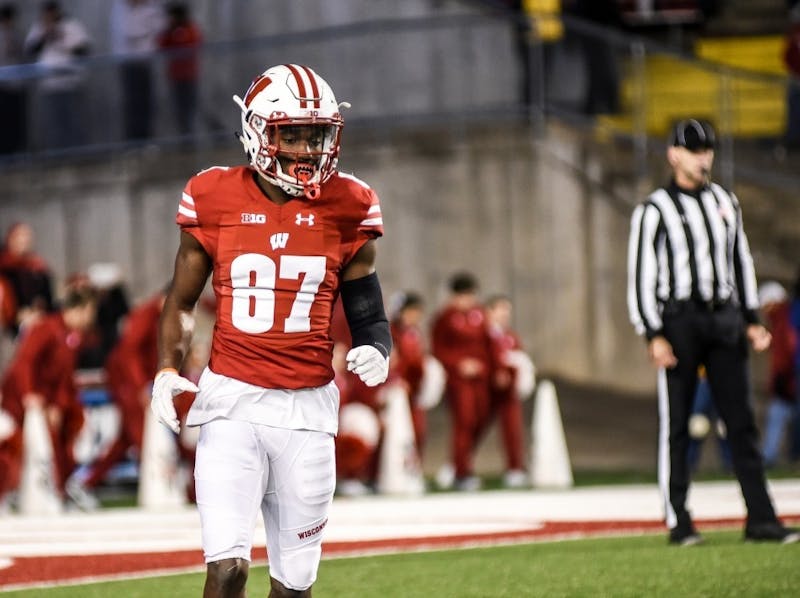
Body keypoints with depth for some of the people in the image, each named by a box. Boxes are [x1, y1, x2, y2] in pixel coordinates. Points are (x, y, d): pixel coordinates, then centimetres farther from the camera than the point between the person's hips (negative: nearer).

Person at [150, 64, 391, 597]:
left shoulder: (345, 209, 3)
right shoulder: (217, 201, 0)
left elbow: (369, 316, 10)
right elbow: (182, 301, 12)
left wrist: (376, 354, -12)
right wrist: (168, 370, -4)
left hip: (308, 407, 2)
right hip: (232, 400, -2)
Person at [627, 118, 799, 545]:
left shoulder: (725, 202, 14)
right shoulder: (654, 210, -4)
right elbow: (640, 276, -7)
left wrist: (751, 319, 13)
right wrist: (653, 335, -14)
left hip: (724, 319, 5)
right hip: (678, 320, -5)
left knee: (741, 420, 2)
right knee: (675, 424, -2)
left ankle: (760, 518, 1)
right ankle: (678, 522, 2)